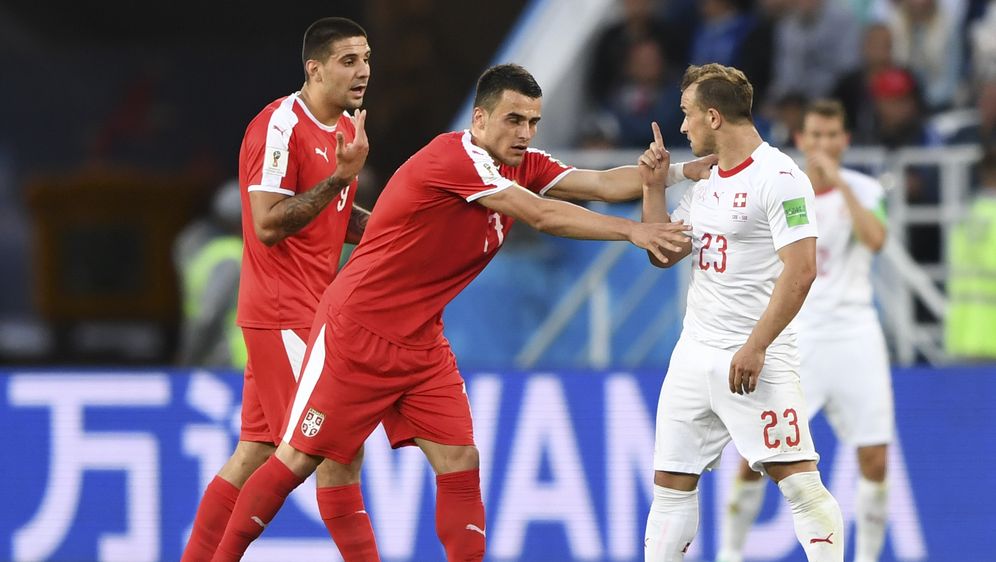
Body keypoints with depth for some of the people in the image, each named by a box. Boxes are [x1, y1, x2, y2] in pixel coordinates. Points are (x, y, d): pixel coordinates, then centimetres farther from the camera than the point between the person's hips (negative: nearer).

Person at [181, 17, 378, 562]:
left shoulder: (345, 129, 13)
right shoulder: (279, 125, -15)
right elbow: (268, 224, -21)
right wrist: (342, 177, -26)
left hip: (310, 311, 9)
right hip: (283, 313, -9)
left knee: (256, 452, 9)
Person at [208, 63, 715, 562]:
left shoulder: (522, 167, 3)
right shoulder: (454, 157, -21)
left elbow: (602, 184, -5)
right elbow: (541, 215, -28)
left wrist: (687, 170, -15)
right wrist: (631, 231, -28)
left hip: (421, 343, 8)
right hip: (356, 332, -8)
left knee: (460, 462, -5)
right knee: (298, 461, -2)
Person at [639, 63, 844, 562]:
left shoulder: (778, 177, -12)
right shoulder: (704, 183, 14)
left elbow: (800, 269, -18)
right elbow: (663, 255, 23)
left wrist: (755, 347, -22)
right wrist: (653, 187, 11)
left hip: (754, 358, -8)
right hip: (693, 353, 8)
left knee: (797, 477, -15)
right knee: (671, 482, 8)